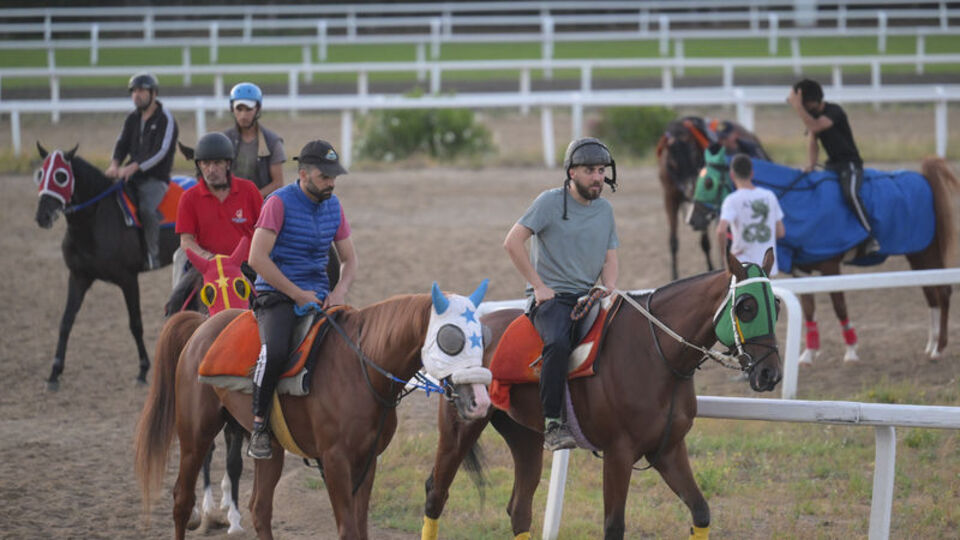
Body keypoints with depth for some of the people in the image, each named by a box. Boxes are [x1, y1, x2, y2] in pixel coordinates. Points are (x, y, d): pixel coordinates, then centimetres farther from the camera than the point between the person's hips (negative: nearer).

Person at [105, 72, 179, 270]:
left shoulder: (165, 119, -6)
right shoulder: (132, 119, 17)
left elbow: (161, 152, -15)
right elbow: (122, 143, 10)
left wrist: (134, 167, -26)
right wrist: (115, 164, -13)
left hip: (155, 178, -7)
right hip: (132, 176, 7)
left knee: (147, 209, -33)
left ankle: (152, 256, -24)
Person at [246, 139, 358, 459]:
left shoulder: (333, 206, 10)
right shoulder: (280, 202, -10)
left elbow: (349, 259, 17)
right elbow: (257, 258, -17)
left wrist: (339, 291, -5)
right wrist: (297, 294, -16)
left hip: (319, 297, 6)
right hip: (277, 295, -6)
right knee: (275, 350, -33)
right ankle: (259, 425, -18)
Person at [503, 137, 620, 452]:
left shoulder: (605, 209, 15)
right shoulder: (550, 202, -3)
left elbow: (609, 258, 16)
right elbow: (512, 243, -9)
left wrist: (611, 291, -6)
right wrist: (539, 285, -11)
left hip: (587, 296, 6)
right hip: (551, 297, -6)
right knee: (558, 343, -35)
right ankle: (552, 425, -33)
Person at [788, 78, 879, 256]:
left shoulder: (834, 111, -18)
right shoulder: (812, 114, 7)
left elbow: (814, 127, -33)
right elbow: (812, 141, 8)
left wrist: (797, 106, -33)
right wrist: (811, 163, -8)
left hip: (850, 164, -9)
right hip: (832, 165, 9)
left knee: (850, 193, -34)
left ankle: (870, 238, -31)